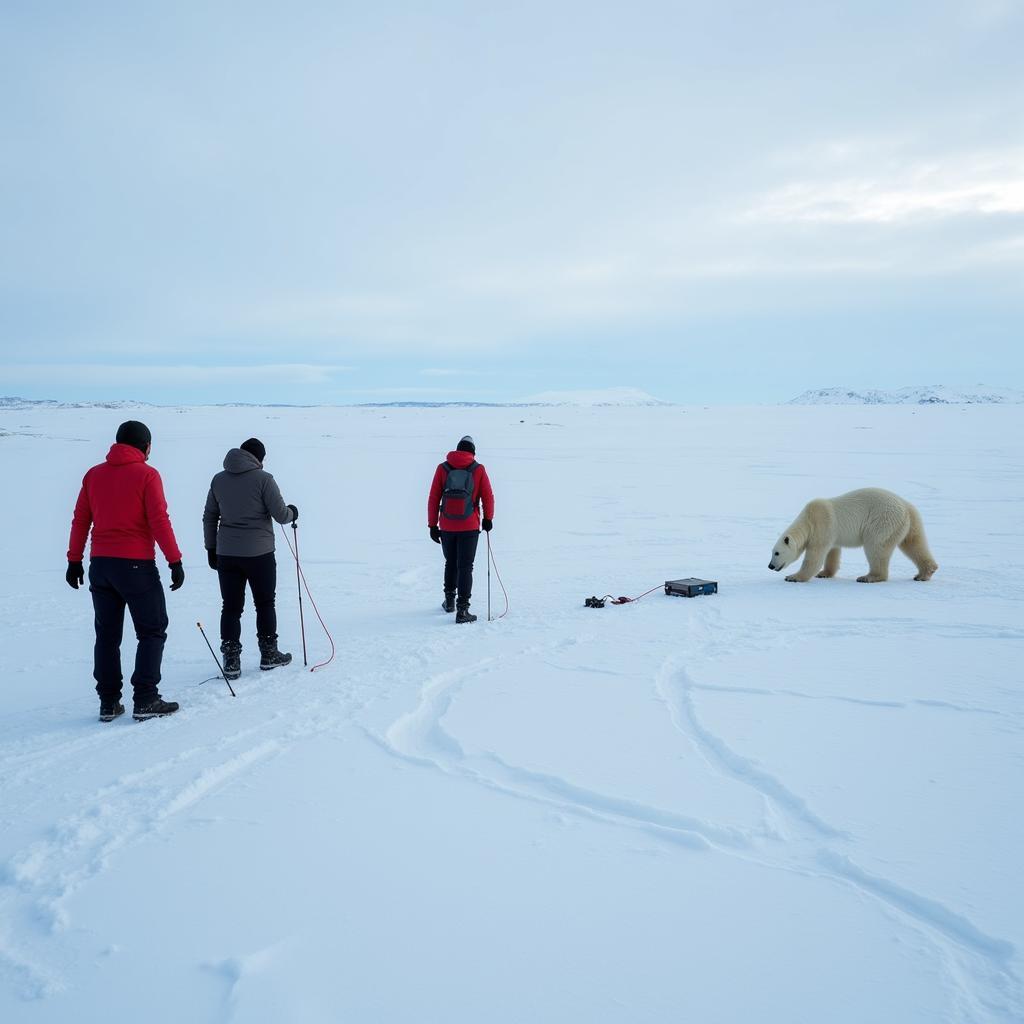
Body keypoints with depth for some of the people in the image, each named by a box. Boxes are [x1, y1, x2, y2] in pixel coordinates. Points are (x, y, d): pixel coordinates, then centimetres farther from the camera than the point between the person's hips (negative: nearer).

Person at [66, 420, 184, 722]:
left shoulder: (93, 474, 9)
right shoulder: (146, 474, -7)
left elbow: (80, 521, 10)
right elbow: (159, 521, -12)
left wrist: (75, 560, 16)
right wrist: (175, 561, -9)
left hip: (101, 564, 5)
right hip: (136, 565, -5)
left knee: (107, 635, 12)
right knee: (152, 632, 4)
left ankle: (108, 703, 13)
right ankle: (145, 701, 0)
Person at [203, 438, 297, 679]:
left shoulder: (219, 480, 6)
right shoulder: (263, 479, -9)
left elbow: (209, 517, 12)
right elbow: (281, 515, -9)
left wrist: (211, 548, 20)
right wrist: (292, 512, 14)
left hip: (226, 554, 4)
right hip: (259, 553, -4)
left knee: (231, 607, 7)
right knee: (265, 604, 12)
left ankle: (231, 661, 5)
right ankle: (269, 654, 20)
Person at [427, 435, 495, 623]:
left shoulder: (442, 468, 0)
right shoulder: (478, 470, -4)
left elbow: (433, 498, -1)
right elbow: (488, 497, -1)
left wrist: (432, 525, 5)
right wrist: (488, 519, 14)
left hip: (446, 527, 2)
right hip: (470, 528, -2)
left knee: (451, 563, 22)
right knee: (465, 567, 2)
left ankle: (449, 601, 33)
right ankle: (462, 610, -5)